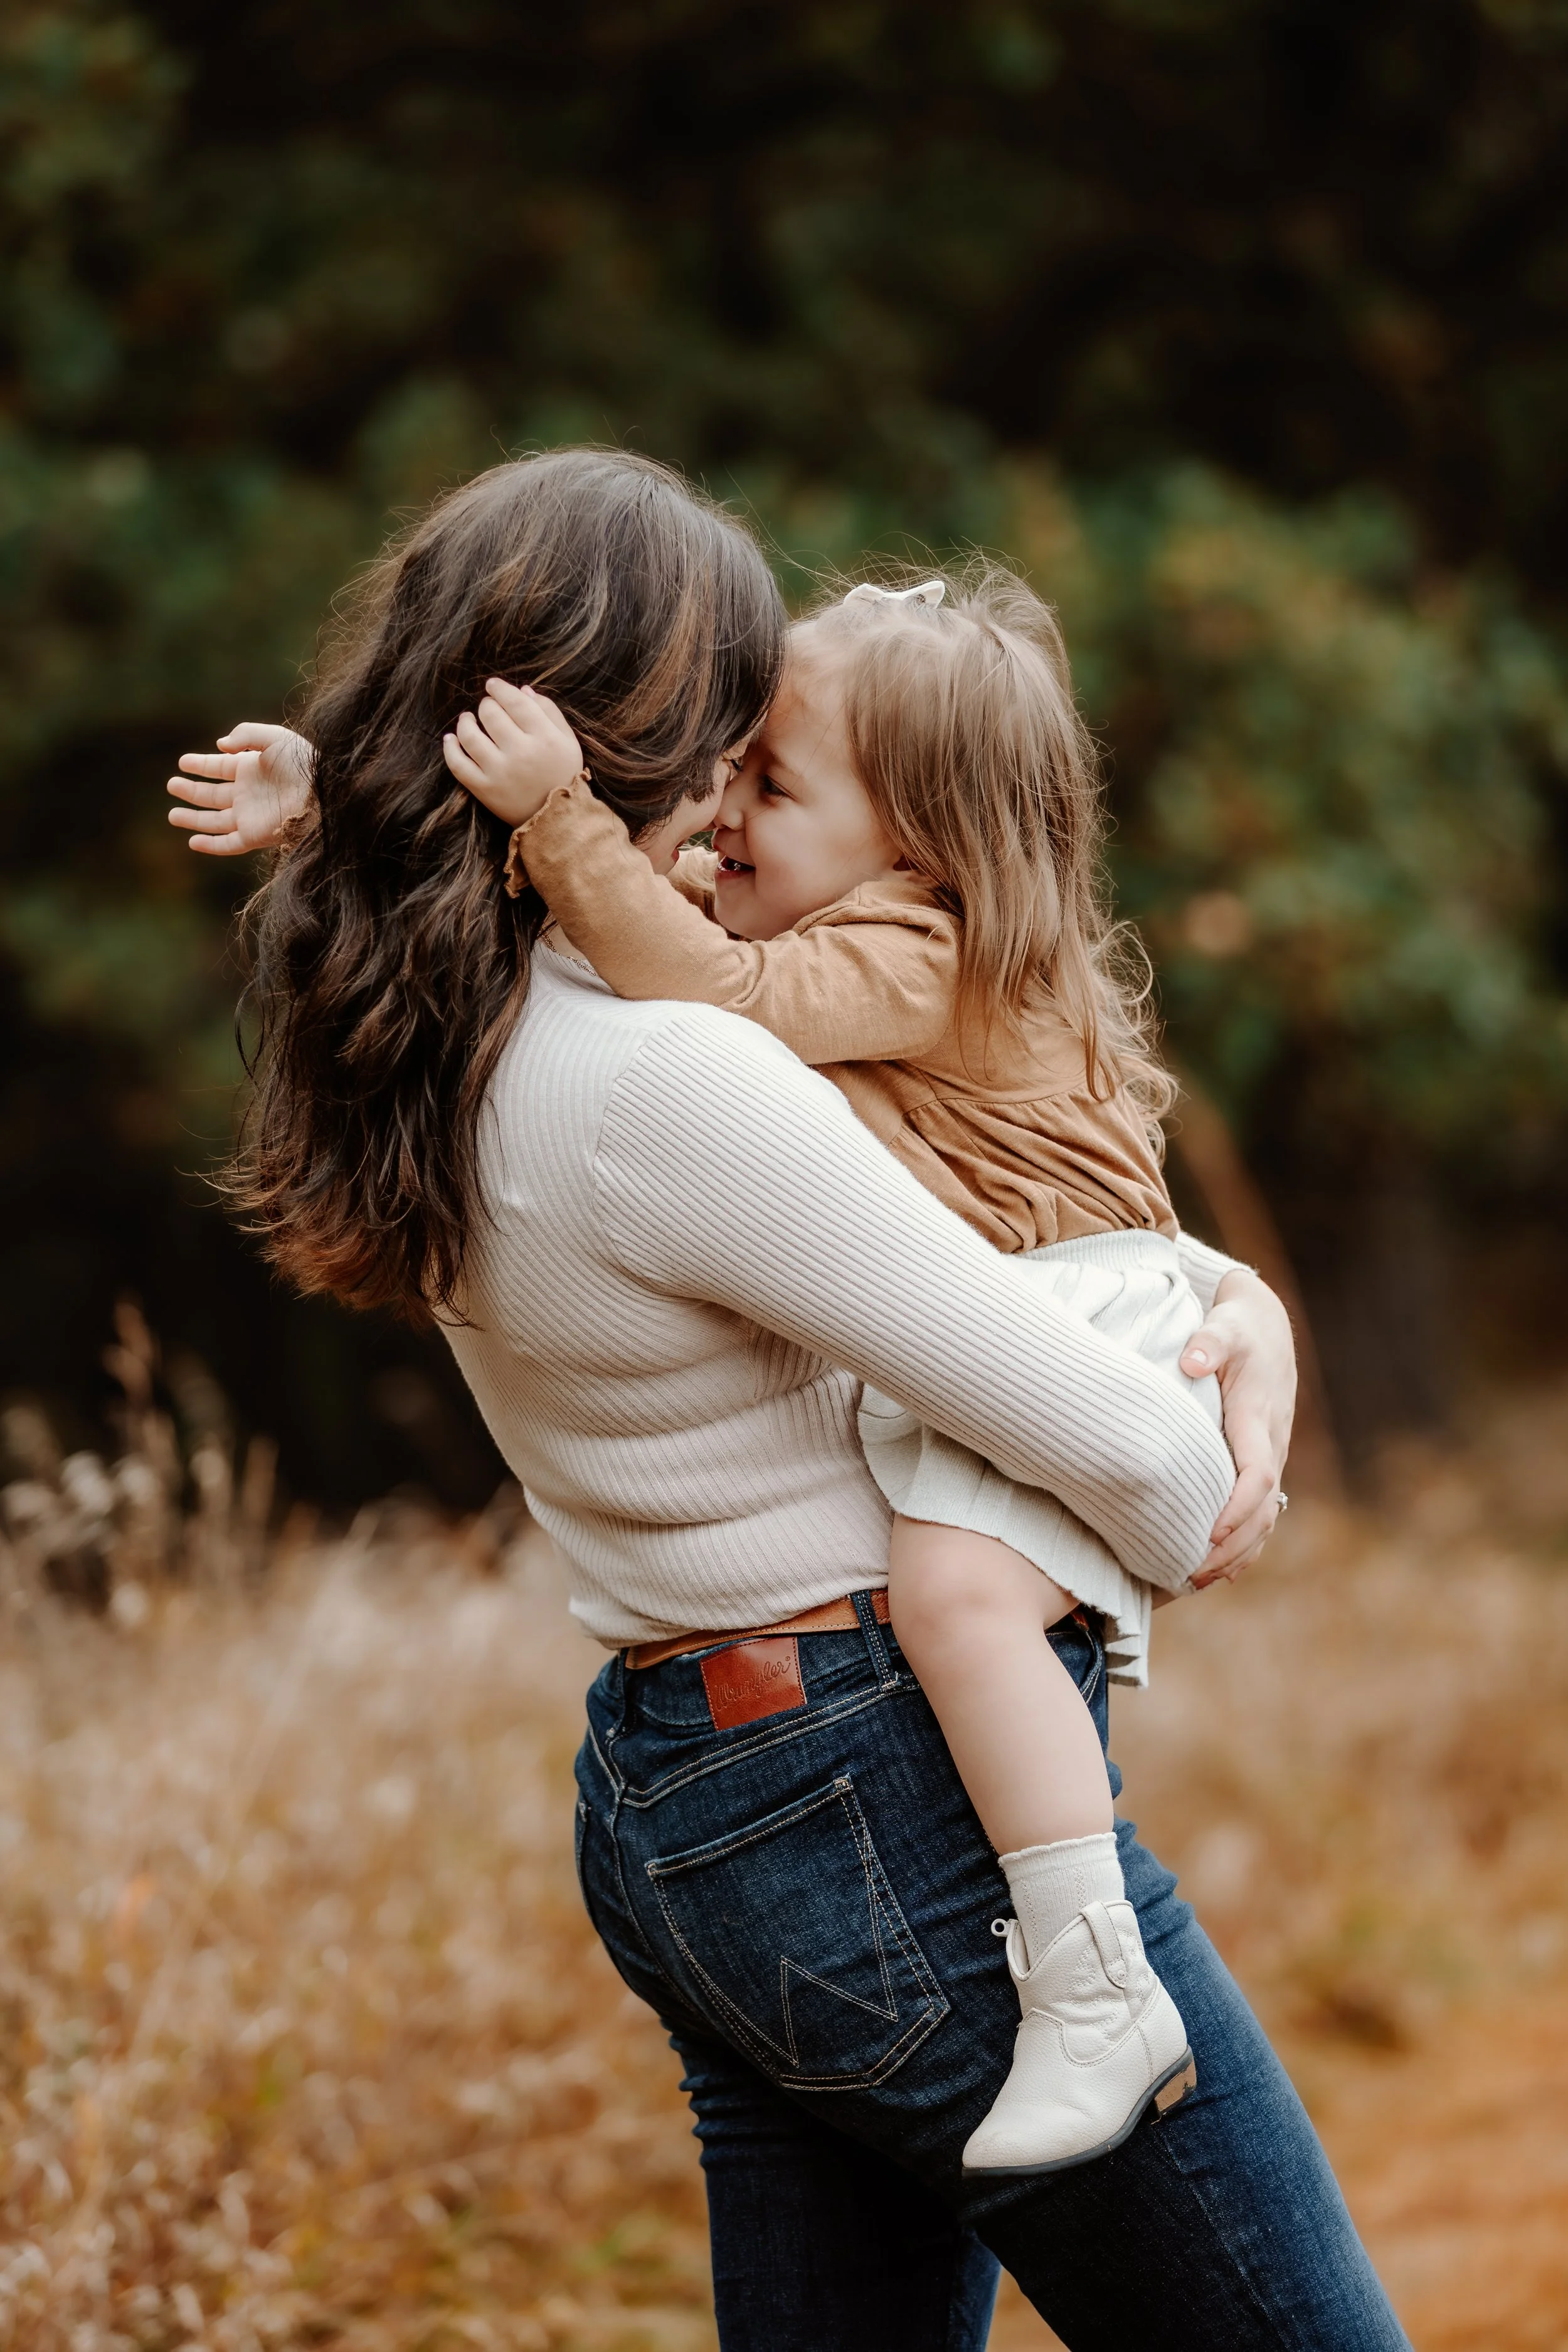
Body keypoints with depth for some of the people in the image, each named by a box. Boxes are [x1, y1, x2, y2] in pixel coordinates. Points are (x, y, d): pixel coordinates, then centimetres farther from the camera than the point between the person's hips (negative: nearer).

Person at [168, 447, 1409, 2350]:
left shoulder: (444, 1037, 6)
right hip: (898, 1801, -9)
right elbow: (1111, 1445, -19)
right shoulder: (669, 1086, -23)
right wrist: (1197, 1510, 4)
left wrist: (1227, 1295, 6)